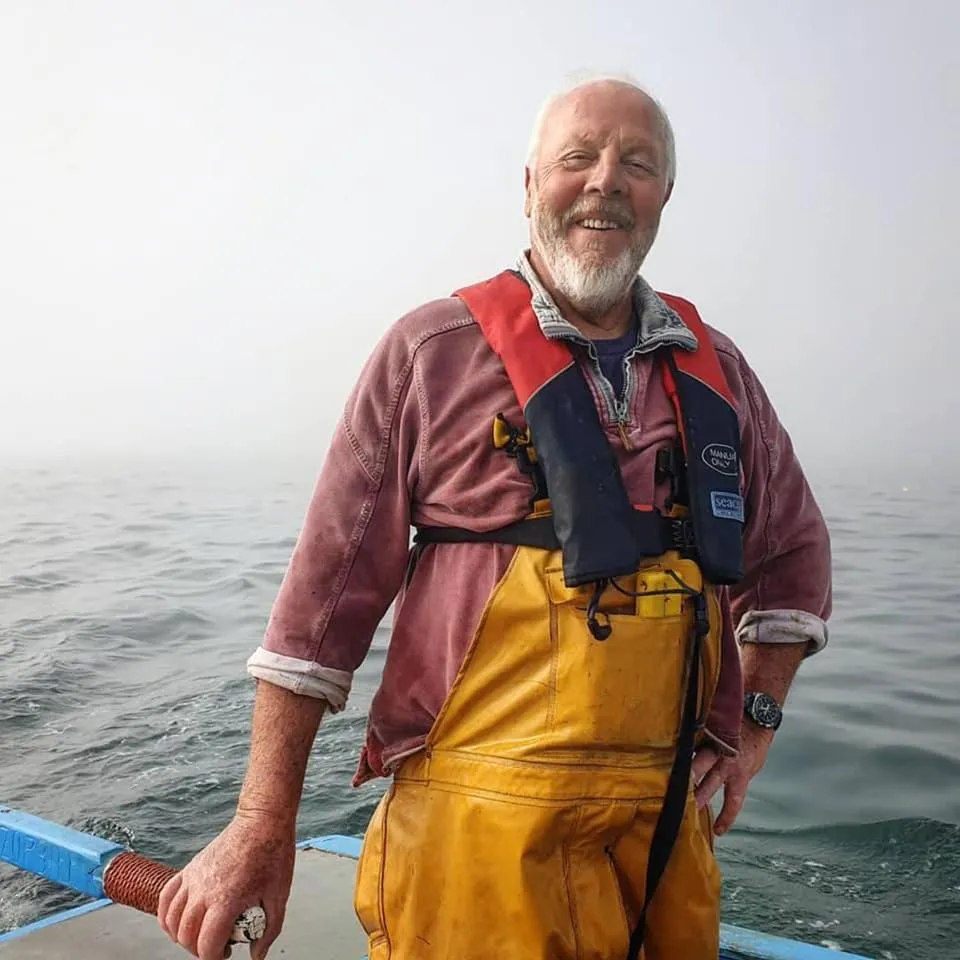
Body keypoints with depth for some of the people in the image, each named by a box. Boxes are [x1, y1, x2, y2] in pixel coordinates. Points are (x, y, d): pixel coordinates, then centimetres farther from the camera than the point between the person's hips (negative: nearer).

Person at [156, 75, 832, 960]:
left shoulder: (715, 369, 8)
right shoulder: (434, 351, -5)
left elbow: (795, 550, 21)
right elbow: (328, 588, -6)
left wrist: (757, 718, 10)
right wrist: (262, 827, -6)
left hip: (671, 814, 5)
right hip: (483, 818, -4)